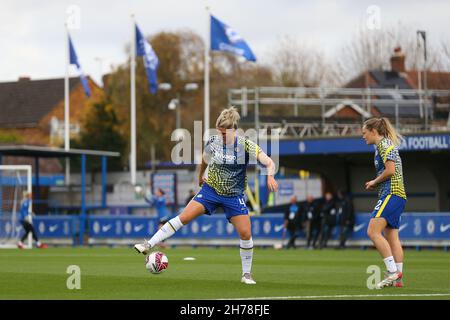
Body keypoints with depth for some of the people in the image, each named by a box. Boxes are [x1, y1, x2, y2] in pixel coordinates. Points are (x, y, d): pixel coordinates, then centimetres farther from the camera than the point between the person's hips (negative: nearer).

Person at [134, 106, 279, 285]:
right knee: (184, 217, -13)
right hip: (211, 190, 1)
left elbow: (269, 163, -17)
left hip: (234, 196, -1)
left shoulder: (246, 146, -17)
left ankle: (246, 274, 8)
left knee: (245, 233, -10)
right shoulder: (213, 142, -8)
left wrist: (270, 176, -38)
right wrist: (200, 175, 30)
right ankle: (149, 245, -10)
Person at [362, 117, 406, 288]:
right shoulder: (385, 145, 23)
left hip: (391, 194, -10)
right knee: (391, 237, 6)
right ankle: (398, 278, 3)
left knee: (373, 231, -17)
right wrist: (375, 184, 13)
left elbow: (390, 170, -18)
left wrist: (374, 182, -4)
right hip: (396, 196, 10)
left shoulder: (384, 144, -7)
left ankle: (393, 272, -21)